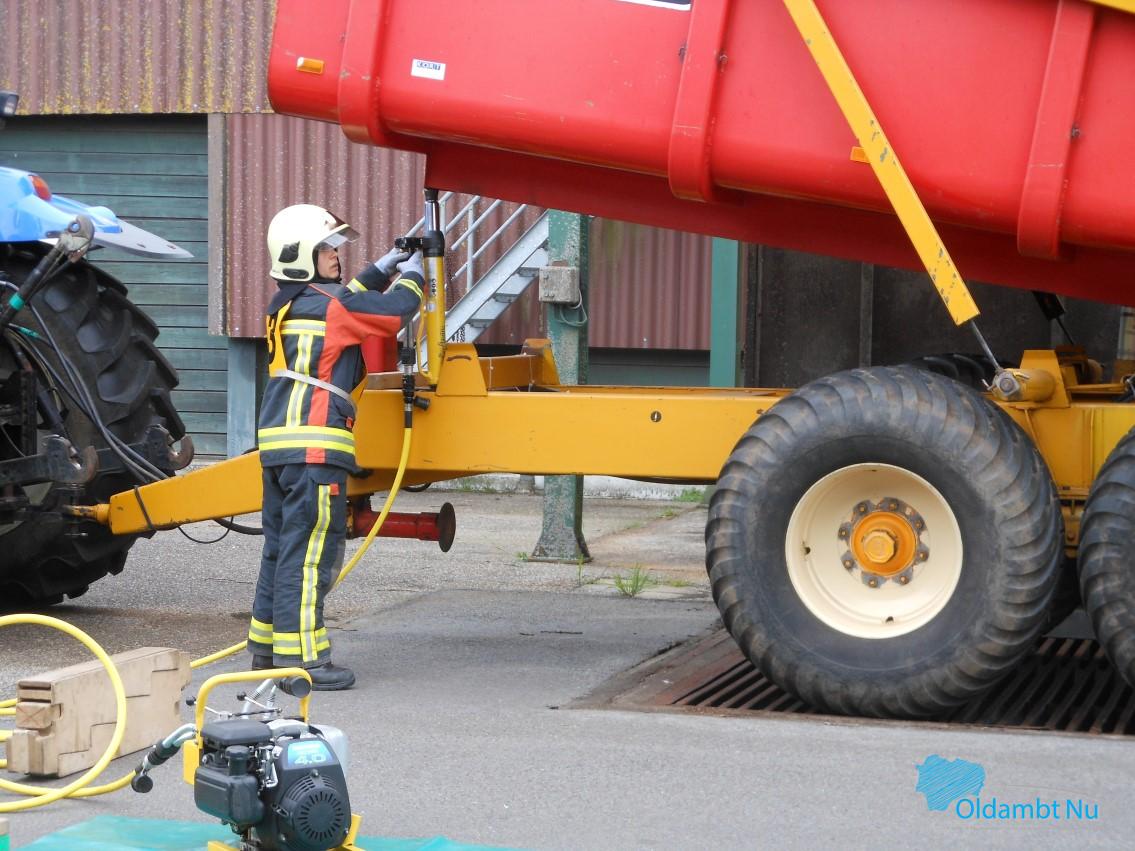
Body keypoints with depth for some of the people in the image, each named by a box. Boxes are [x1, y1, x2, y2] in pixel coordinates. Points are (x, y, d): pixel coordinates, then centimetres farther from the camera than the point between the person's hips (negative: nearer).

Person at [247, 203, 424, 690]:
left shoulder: (288, 306, 17)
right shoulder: (328, 304, -10)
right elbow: (396, 309, -5)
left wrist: (381, 270, 31)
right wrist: (411, 274, 14)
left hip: (278, 441, 10)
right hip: (314, 447, -10)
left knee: (281, 547, 16)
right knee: (310, 552, -7)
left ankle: (267, 649, 23)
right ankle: (300, 659, -7)